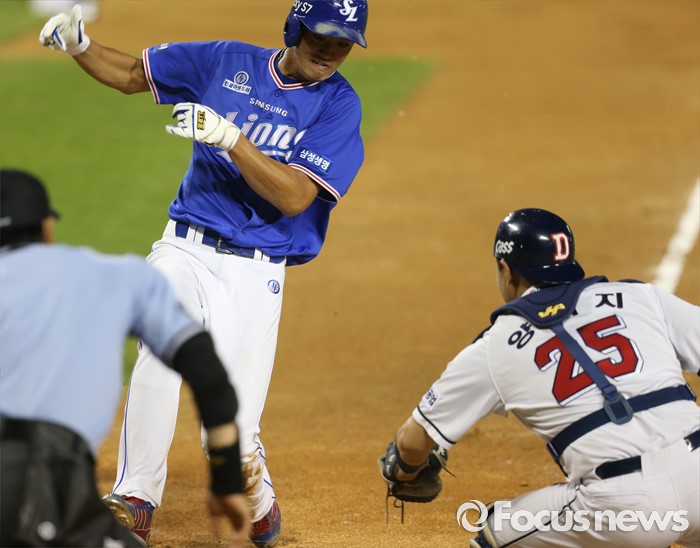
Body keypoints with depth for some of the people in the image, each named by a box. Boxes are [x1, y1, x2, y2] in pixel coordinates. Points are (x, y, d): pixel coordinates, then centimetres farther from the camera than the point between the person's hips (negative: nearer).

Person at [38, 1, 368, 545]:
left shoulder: (340, 105, -2)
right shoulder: (227, 62, 7)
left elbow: (295, 196, -15)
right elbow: (130, 74, 15)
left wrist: (229, 136, -25)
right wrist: (79, 45, -4)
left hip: (253, 275, -2)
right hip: (185, 250, 2)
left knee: (231, 435, -9)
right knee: (161, 350, -27)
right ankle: (136, 500, -15)